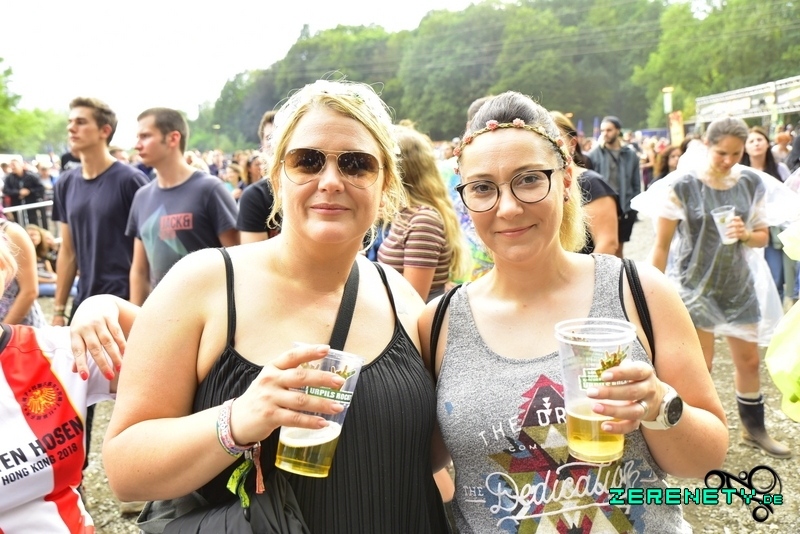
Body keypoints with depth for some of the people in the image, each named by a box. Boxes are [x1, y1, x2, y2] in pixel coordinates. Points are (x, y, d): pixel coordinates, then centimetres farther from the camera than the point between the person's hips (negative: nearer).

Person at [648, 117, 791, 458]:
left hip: (737, 283, 5)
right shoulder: (684, 185, -13)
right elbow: (661, 244, -10)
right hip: (694, 284, -5)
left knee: (749, 359, 15)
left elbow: (763, 236, 9)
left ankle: (754, 429, 35)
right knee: (700, 364, 1)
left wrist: (746, 234, -15)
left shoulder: (751, 182, 1)